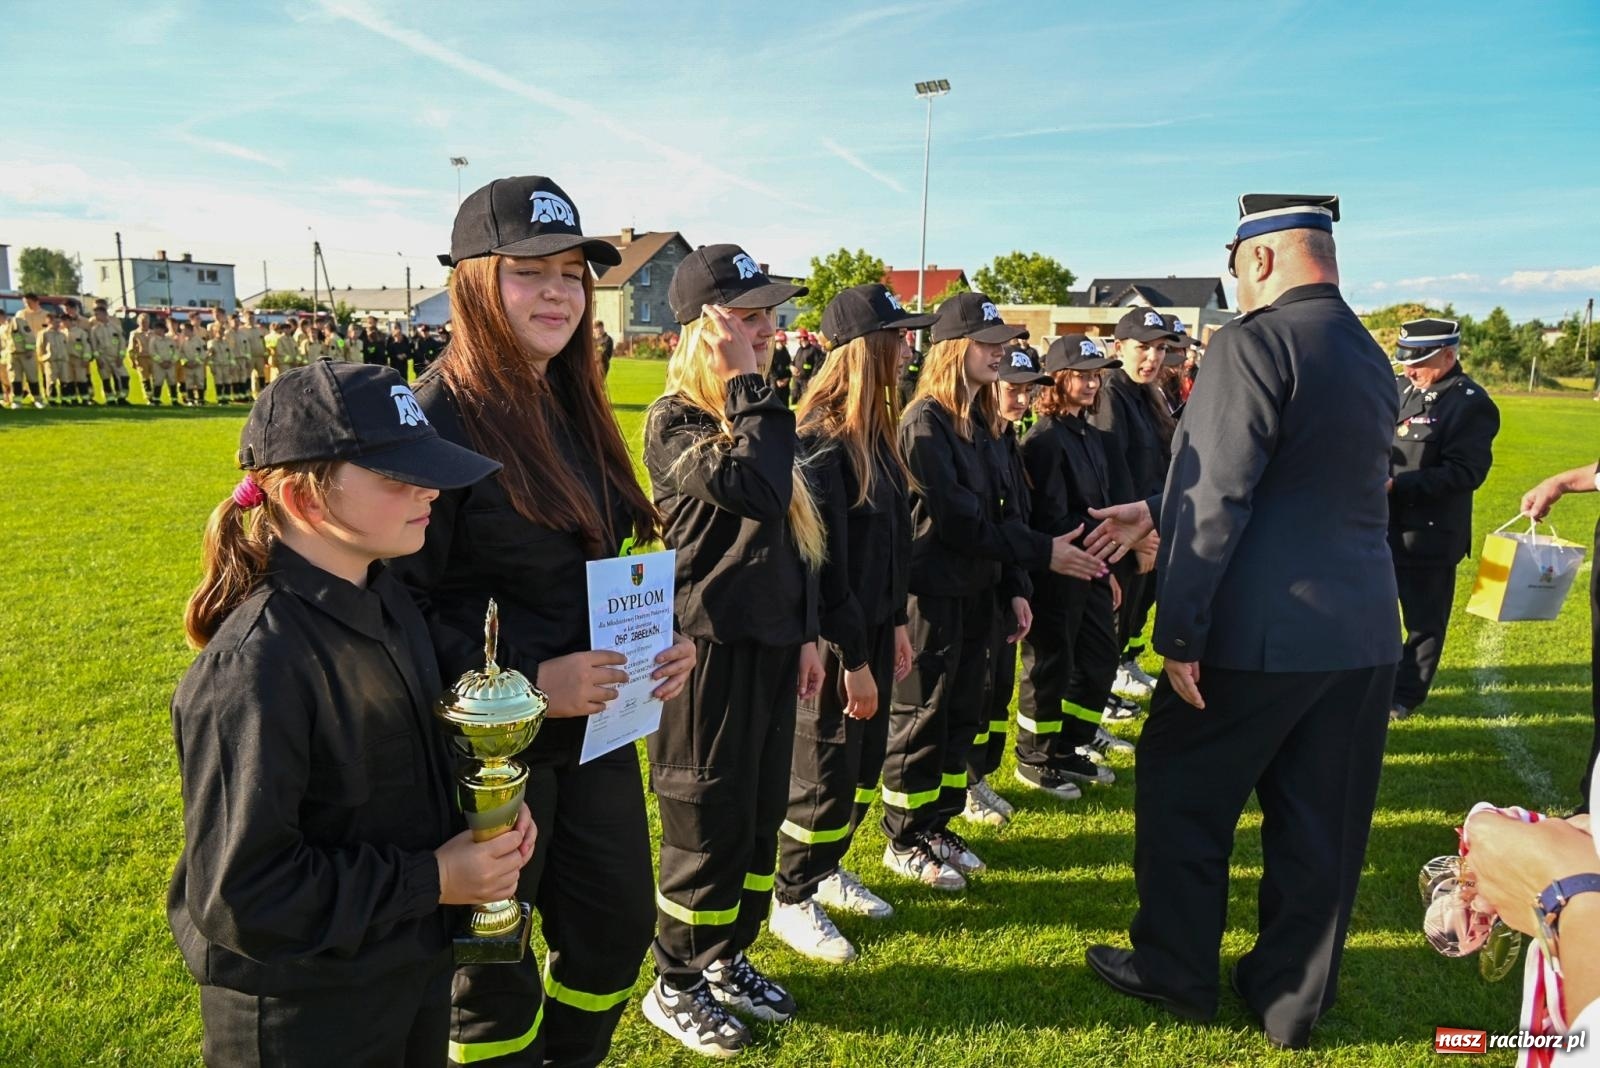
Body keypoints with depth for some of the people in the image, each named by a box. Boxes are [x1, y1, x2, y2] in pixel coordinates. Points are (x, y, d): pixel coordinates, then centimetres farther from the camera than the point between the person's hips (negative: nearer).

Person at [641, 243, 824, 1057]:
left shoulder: (752, 417, 12)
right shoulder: (673, 421, -12)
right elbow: (757, 492, -28)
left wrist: (806, 632, 14)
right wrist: (752, 386, -19)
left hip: (770, 642, 8)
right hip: (708, 645, -7)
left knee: (761, 815, 16)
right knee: (710, 823, 4)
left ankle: (727, 958, 35)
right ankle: (675, 985, 24)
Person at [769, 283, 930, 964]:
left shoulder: (875, 430, 8)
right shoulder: (820, 438, -20)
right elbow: (823, 560, -21)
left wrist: (895, 621, 13)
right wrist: (852, 657, -18)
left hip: (873, 626, 9)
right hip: (832, 637, -9)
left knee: (865, 764, 19)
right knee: (824, 775, 5)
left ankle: (826, 869, 39)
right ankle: (793, 900, 24)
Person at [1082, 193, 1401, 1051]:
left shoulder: (1255, 341, -14)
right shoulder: (1370, 356, 12)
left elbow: (1217, 501, -20)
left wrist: (1178, 633, -15)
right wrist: (1157, 514, 20)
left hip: (1261, 631, -8)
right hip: (1364, 631, 8)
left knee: (1182, 795, 12)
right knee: (1320, 823, 16)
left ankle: (1178, 972, 27)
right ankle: (1294, 1000, 30)